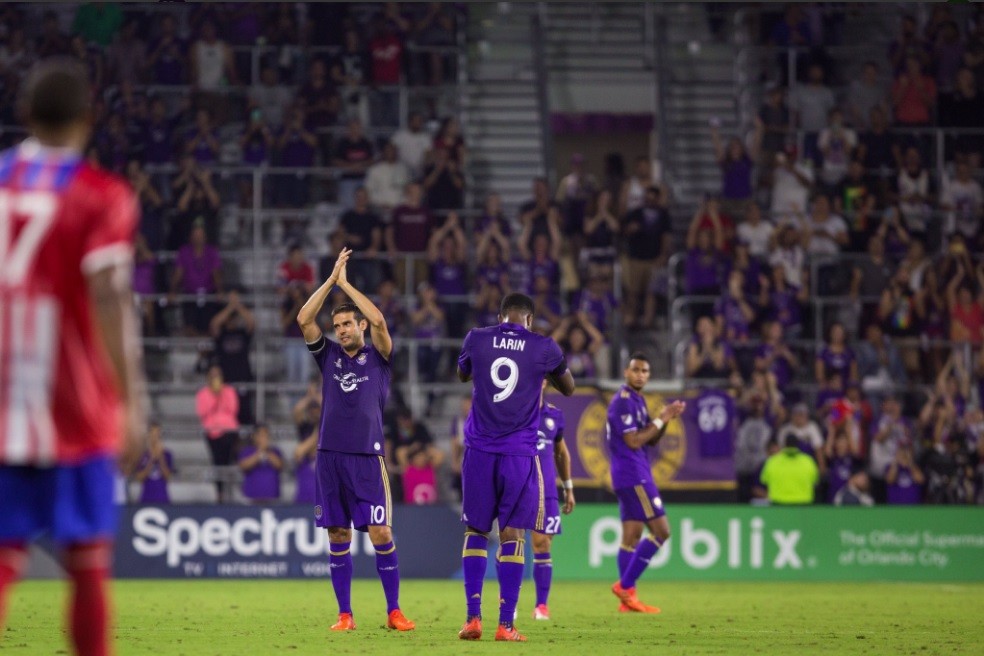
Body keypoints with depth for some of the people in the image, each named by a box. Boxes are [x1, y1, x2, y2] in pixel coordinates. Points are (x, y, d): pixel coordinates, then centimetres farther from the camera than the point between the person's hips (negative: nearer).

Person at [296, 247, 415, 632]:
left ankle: (394, 611, -1)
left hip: (367, 457, -3)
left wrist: (345, 283, -3)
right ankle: (345, 615, 7)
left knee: (381, 534, -8)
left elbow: (378, 320, -11)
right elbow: (304, 320, 2)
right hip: (330, 456, 3)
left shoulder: (377, 356, 6)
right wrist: (331, 280, -1)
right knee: (338, 537, 3)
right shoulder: (329, 356, 14)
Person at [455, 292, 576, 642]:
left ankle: (473, 617, 2)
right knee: (512, 534, 2)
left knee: (476, 530, 11)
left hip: (480, 451, 1)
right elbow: (568, 388, 19)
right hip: (520, 453, -1)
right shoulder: (544, 348, 1)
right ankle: (506, 624, -4)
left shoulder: (476, 339, 3)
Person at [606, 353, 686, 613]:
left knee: (632, 536, 8)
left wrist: (665, 419, 2)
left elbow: (651, 440, 18)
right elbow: (633, 441, -19)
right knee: (661, 531, -11)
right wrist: (661, 420, -14)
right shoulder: (623, 401, -14)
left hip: (633, 476, 10)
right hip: (633, 475, -10)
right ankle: (625, 586, -11)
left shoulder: (637, 400, 17)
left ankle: (628, 599, 8)